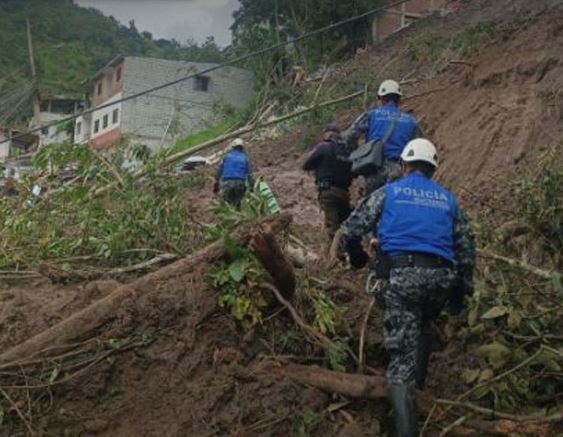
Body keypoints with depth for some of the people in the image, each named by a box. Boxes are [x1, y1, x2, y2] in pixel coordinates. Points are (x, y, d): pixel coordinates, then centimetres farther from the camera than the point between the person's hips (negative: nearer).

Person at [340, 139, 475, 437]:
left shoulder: (389, 192, 12)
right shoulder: (447, 199, 20)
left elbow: (351, 230, 7)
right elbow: (466, 246, 19)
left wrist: (357, 258, 26)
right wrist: (461, 289, 24)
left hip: (400, 275, -3)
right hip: (440, 277, 3)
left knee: (402, 351, -6)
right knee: (422, 327, 33)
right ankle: (419, 381, 39)